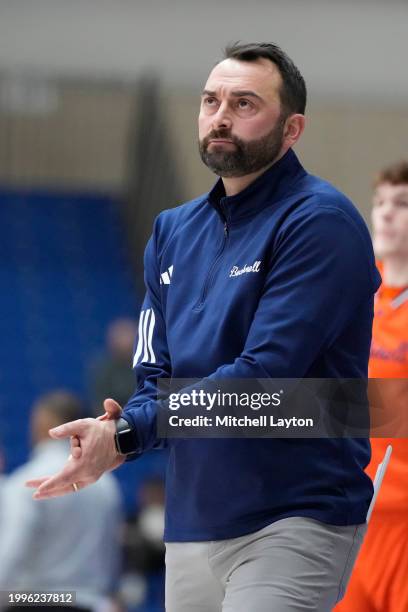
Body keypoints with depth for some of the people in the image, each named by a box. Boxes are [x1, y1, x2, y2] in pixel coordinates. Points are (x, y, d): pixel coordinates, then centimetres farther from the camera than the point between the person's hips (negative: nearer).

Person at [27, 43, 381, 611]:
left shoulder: (319, 222, -10)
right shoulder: (174, 230, 14)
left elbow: (266, 371, -19)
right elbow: (156, 373, 11)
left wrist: (127, 435, -21)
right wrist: (120, 428, -13)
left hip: (295, 518, -7)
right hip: (190, 523, 7)